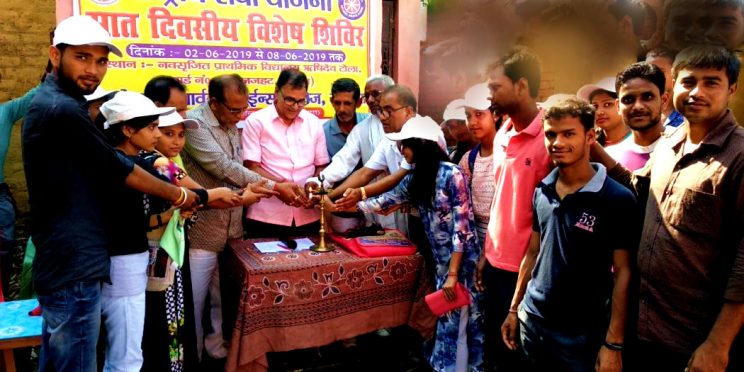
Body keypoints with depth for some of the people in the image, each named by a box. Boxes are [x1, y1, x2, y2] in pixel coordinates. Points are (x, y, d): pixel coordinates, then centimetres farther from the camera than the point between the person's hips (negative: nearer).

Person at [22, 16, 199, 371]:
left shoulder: (47, 100, 13)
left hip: (60, 262, 11)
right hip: (74, 268, -11)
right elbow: (120, 171, -14)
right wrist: (179, 196, -1)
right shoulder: (62, 109, -20)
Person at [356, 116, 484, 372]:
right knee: (446, 320, 15)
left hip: (462, 260, -7)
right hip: (442, 260, 7)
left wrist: (453, 274, -17)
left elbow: (462, 228, -18)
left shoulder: (452, 175, -17)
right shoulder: (416, 178, 6)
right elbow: (386, 201, 12)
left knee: (458, 322, 3)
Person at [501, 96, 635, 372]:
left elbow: (623, 272, -12)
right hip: (532, 321, 5)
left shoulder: (618, 199, -13)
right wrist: (514, 308, 10)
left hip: (582, 333, -5)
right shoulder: (541, 191, 2)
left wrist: (613, 343, -14)